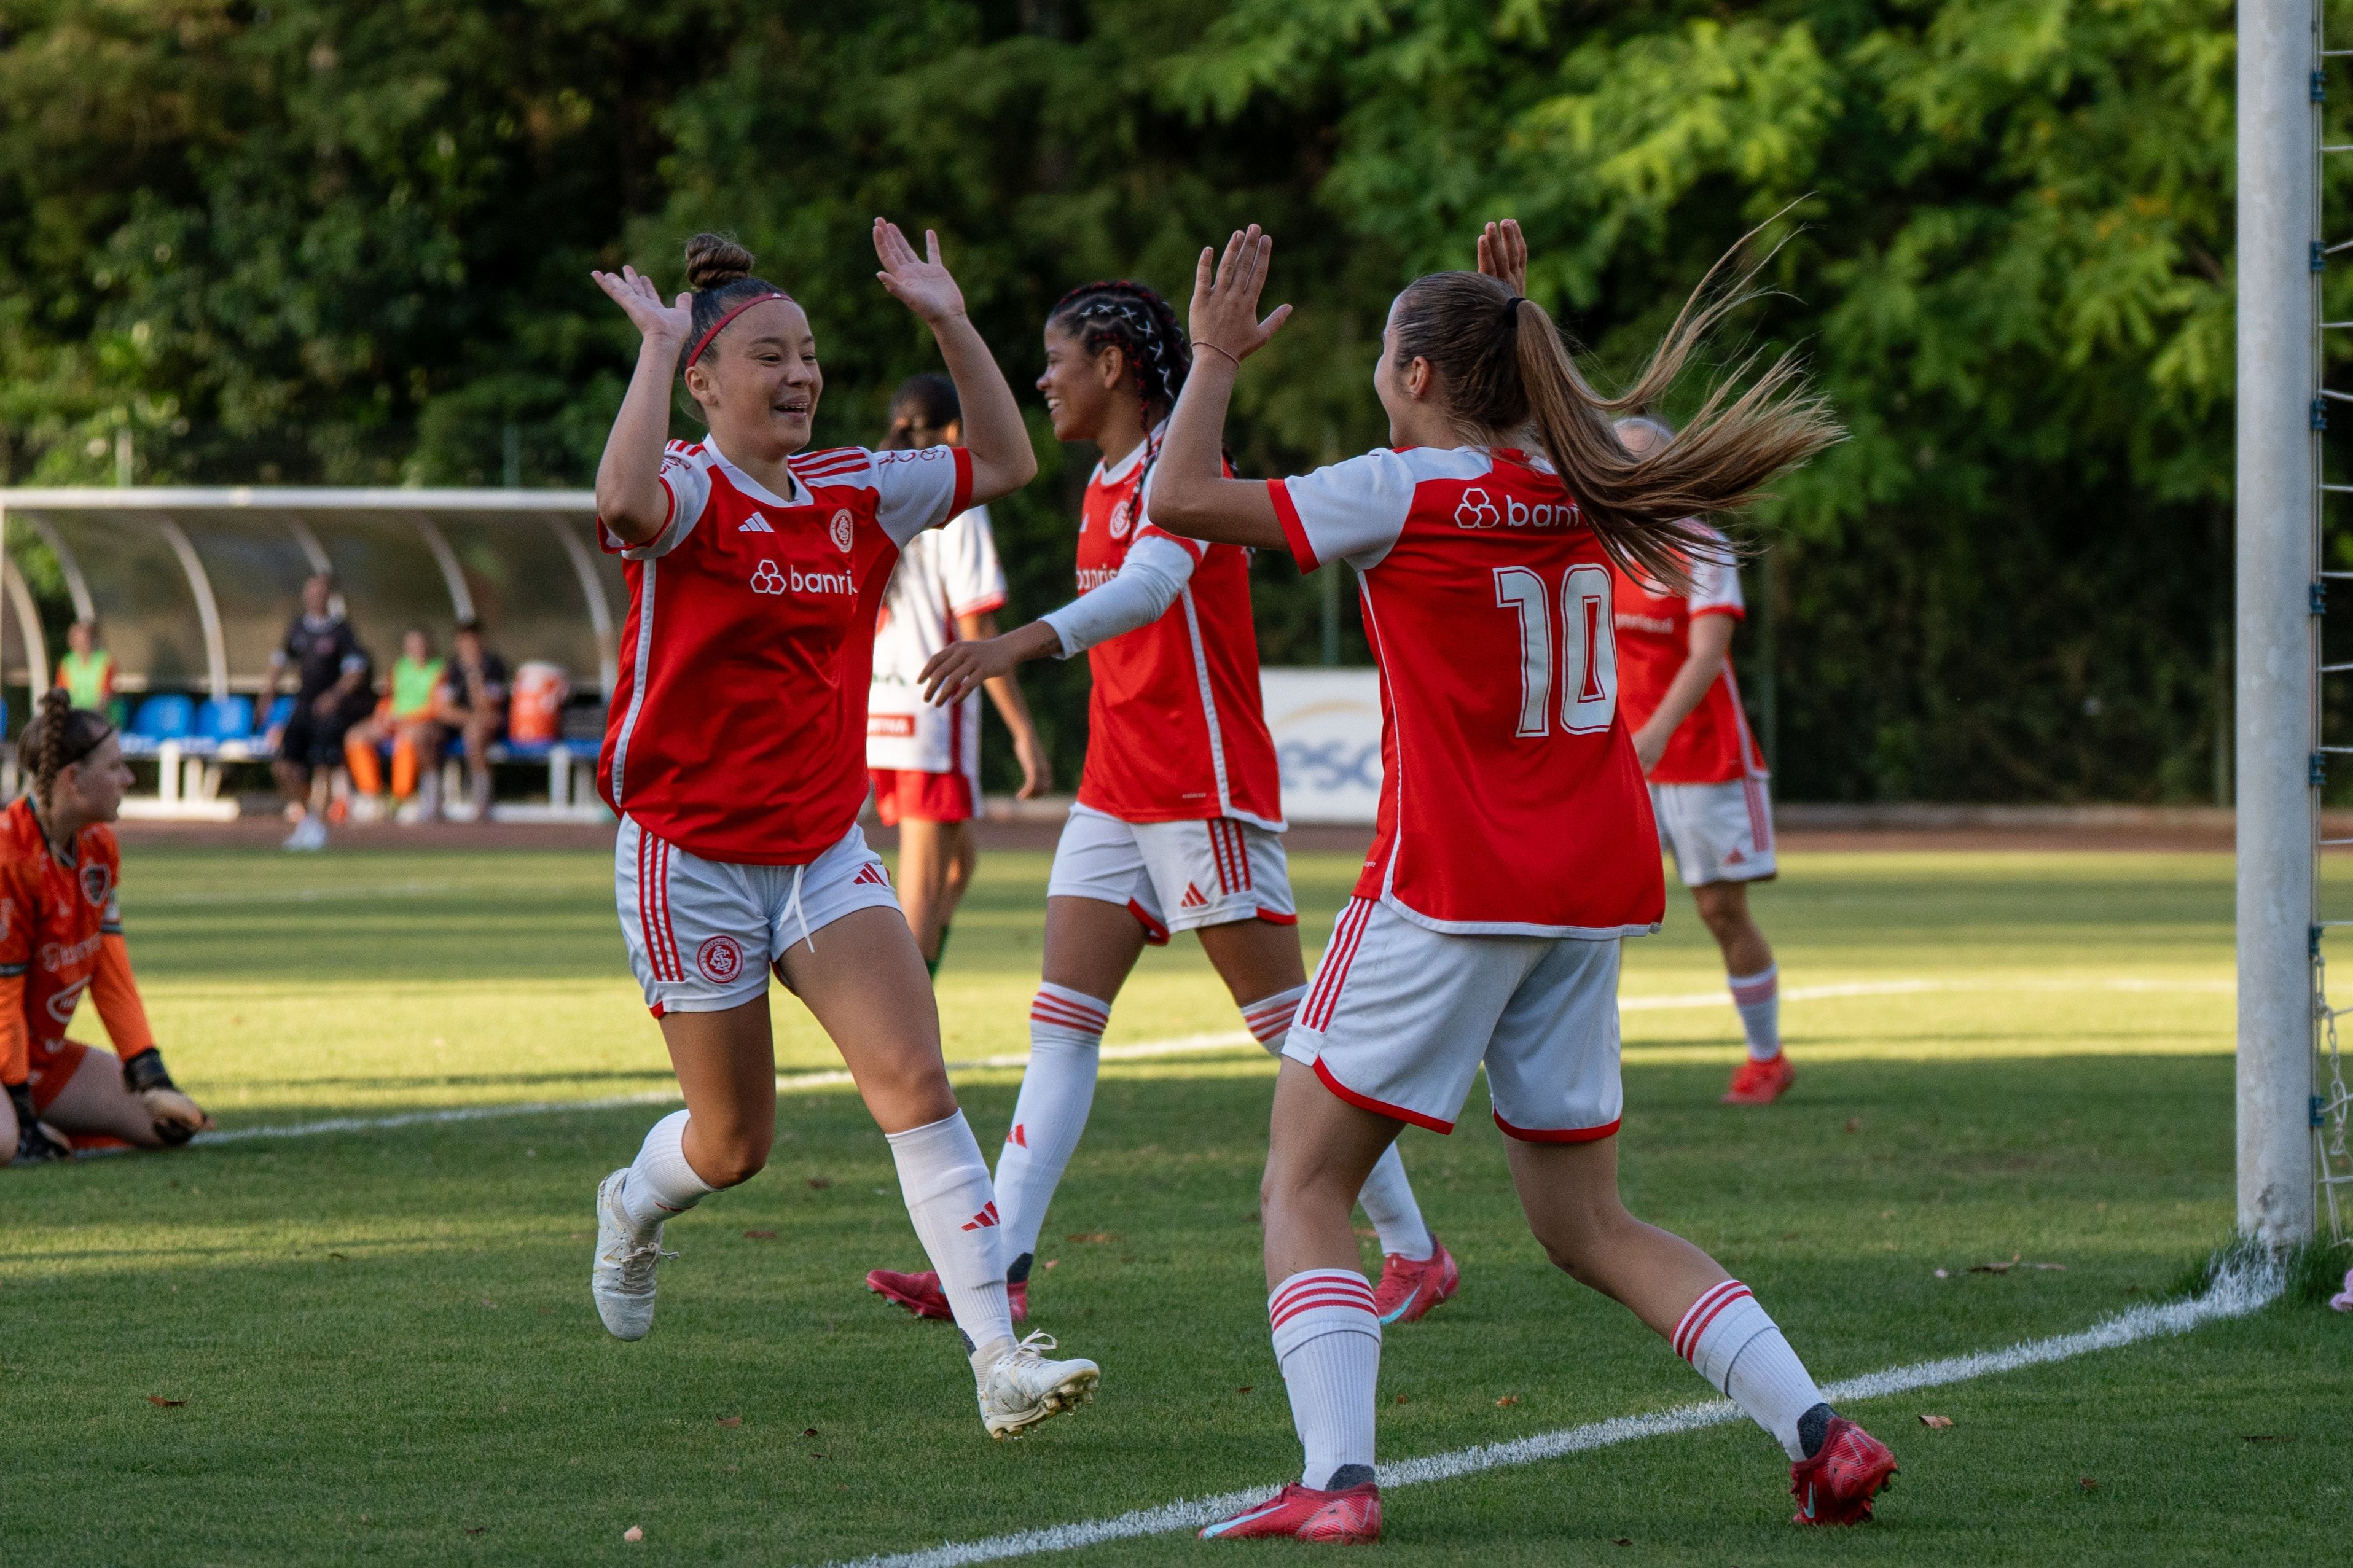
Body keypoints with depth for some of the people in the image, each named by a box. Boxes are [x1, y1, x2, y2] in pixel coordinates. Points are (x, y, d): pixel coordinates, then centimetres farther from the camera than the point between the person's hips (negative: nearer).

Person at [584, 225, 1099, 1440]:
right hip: (692, 856, -4)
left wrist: (950, 322, 4)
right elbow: (625, 503, -37)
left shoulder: (850, 492, 6)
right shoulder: (689, 492, -12)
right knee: (734, 1144, 7)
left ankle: (1000, 1359, -20)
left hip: (825, 851, 4)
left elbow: (1003, 464, 13)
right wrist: (657, 345, -29)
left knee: (915, 1079, -15)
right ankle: (635, 1205, 44)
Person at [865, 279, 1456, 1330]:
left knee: (1290, 1026, -4)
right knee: (1061, 1024, -1)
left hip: (1205, 789, -9)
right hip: (1117, 793, 9)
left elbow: (1153, 583, -33)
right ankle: (999, 1266, -7)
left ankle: (1413, 1252, 6)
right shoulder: (1107, 479, 14)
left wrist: (1027, 641, -48)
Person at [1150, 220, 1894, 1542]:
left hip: (1449, 887, -6)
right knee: (1588, 1223, 13)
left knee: (1305, 1187, 2)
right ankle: (1821, 1432, -1)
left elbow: (1181, 502, -11)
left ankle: (1339, 1478, -16)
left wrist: (1218, 358, 1)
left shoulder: (1403, 491, -10)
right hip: (1595, 888, 6)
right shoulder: (1582, 490, 8)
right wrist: (1514, 314, 28)